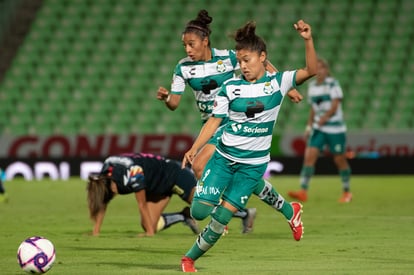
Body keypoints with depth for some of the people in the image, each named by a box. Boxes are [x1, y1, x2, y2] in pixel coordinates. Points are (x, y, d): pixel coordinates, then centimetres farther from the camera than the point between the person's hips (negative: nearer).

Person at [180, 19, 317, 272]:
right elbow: (214, 121, 2)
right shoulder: (230, 87, 0)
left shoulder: (278, 82, -4)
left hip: (253, 164, -2)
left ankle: (190, 258, 15)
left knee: (222, 217, -5)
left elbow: (311, 71, -15)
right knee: (199, 211, -7)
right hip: (223, 157, 2)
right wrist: (194, 149, -9)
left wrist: (308, 40, -29)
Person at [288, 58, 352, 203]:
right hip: (318, 129, 5)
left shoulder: (333, 84, -9)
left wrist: (325, 117, -34)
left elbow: (335, 105, -18)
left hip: (335, 129, -5)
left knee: (339, 160, 4)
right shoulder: (312, 86, 10)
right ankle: (303, 192, -16)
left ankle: (347, 192, 22)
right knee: (309, 155, -11)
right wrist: (309, 126, 14)